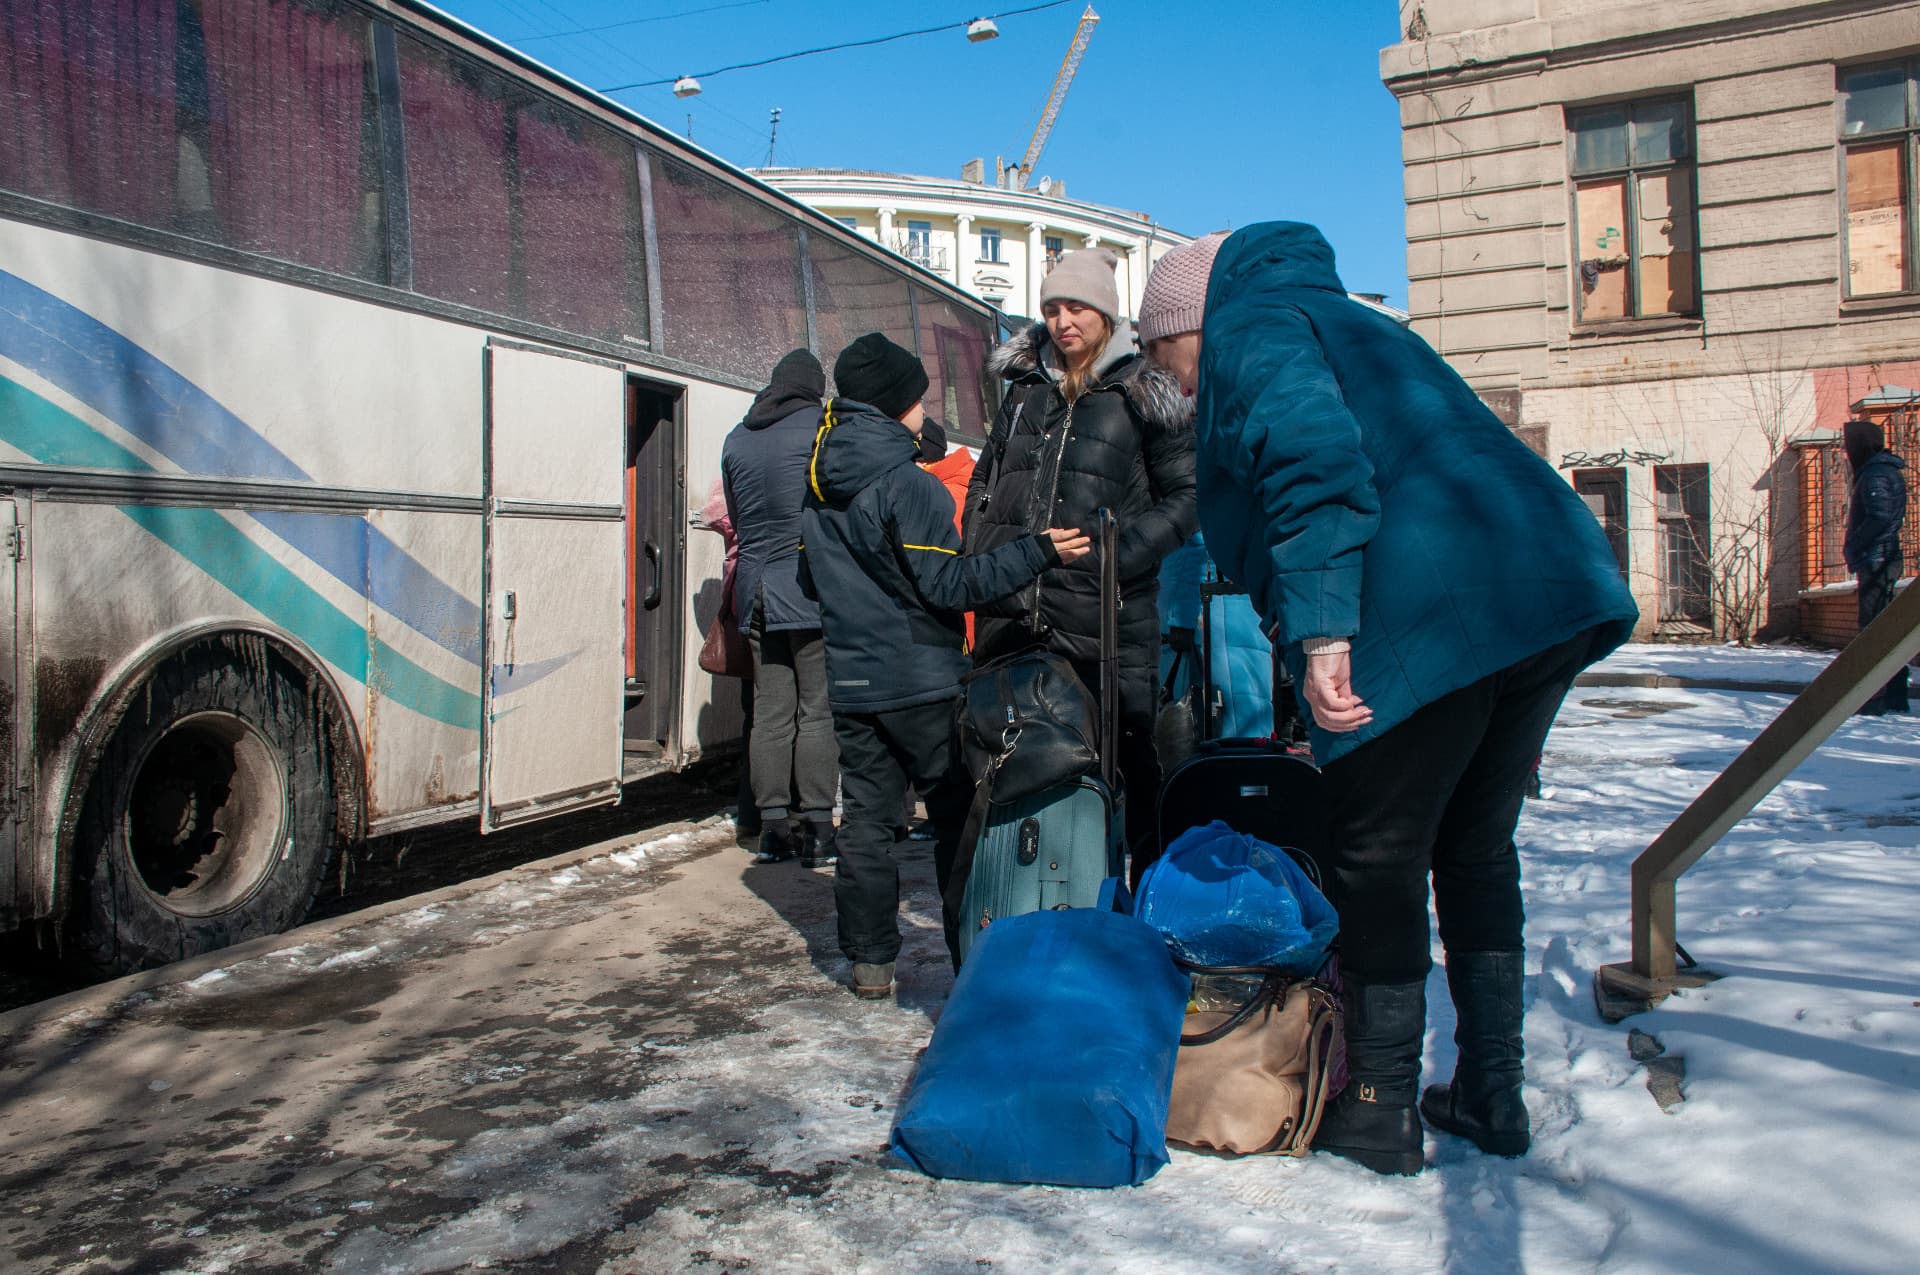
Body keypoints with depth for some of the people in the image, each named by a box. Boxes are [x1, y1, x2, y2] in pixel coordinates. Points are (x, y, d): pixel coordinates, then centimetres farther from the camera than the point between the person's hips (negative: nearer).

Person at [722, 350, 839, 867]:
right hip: (813, 590, -5)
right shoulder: (822, 426, -3)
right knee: (818, 712, -1)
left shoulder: (737, 439, 13)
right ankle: (817, 829, 0)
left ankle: (773, 828, 12)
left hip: (757, 592, 5)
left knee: (770, 714, 8)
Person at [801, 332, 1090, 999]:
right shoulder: (909, 485, -14)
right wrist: (1036, 552, -20)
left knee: (865, 818, 9)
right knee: (959, 818, 7)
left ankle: (869, 961, 11)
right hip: (921, 684, -6)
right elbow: (948, 584, -19)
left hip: (851, 685, 6)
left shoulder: (816, 489, 9)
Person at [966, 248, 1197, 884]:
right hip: (1012, 611, 5)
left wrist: (1121, 552, -13)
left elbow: (1185, 496, 0)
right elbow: (985, 481, 22)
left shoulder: (1142, 395, 2)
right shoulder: (1026, 389, 15)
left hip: (1106, 616, -5)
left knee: (1131, 757, 0)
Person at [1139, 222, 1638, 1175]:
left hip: (1429, 619, -9)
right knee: (1477, 848, 18)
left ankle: (1379, 1113, 14)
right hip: (1554, 590, 10)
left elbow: (1314, 459, -18)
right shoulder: (1343, 324, 32)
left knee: (1378, 863, 4)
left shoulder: (1248, 328, 4)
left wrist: (1321, 634, -25)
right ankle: (1491, 1096, 27)